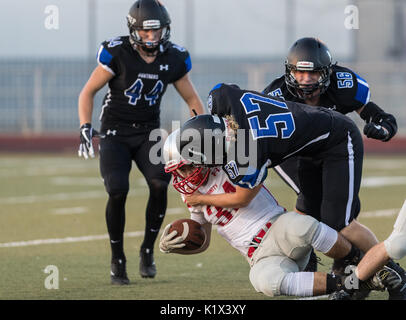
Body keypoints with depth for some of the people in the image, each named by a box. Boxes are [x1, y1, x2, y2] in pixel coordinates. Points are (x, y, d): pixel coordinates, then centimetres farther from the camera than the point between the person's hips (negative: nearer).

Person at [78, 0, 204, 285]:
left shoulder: (173, 58, -4)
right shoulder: (117, 53, -14)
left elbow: (192, 98, 10)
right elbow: (88, 92, -7)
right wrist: (86, 129, -19)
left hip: (148, 133, 2)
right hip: (115, 133, -2)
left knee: (160, 184, -23)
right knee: (118, 192, -21)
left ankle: (148, 251, -2)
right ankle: (118, 259, -1)